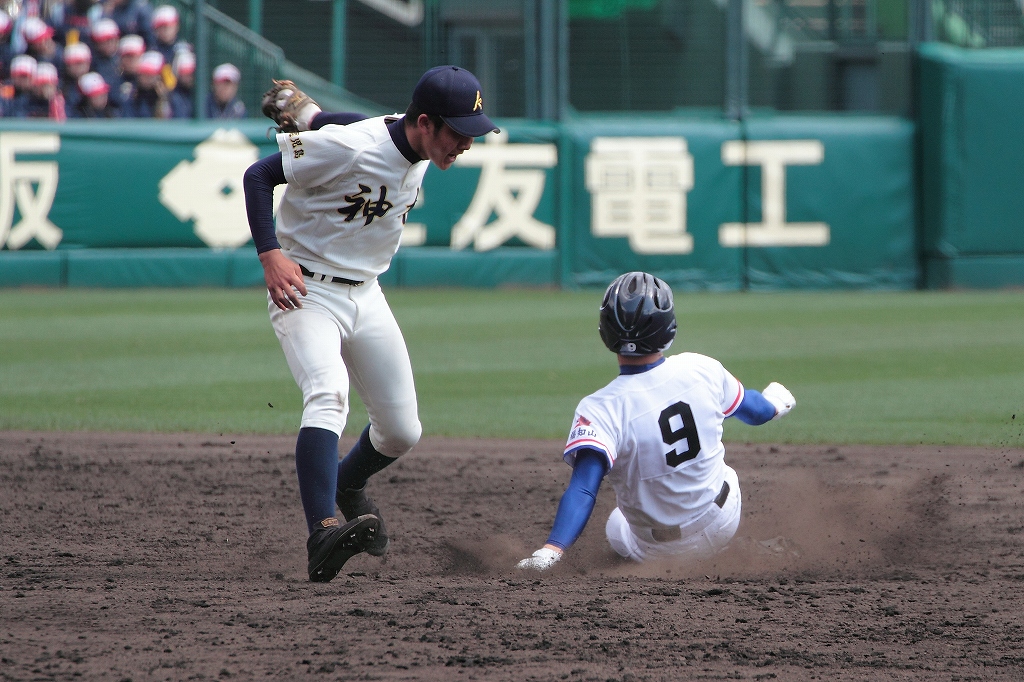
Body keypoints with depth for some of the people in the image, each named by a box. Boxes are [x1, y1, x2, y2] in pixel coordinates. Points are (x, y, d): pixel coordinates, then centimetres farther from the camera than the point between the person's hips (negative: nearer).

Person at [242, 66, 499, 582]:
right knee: (329, 395, -32)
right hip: (306, 289, -7)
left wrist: (310, 116, 11)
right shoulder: (347, 148, -25)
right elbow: (259, 175, -20)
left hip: (366, 296, 7)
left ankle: (347, 486, 44)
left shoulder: (418, 151, -2)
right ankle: (322, 535, -47)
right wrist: (270, 254, -29)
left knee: (402, 432, 11)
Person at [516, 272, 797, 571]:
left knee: (616, 526, 34)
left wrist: (551, 550, -51)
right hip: (723, 524, 1)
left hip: (656, 550, -1)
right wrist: (775, 401, 29)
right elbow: (756, 411, 5)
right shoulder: (702, 370, -16)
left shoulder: (600, 409, -28)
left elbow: (583, 489, -41)